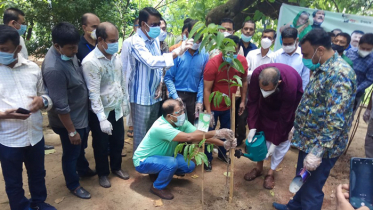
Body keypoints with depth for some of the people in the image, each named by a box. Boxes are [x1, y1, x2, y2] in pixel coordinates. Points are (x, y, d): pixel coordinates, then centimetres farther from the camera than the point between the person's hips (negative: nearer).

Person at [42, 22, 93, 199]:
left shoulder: (67, 52, -7)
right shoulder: (54, 69, -34)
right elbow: (61, 106, -28)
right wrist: (71, 131, -20)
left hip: (81, 114, 8)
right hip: (69, 119, -8)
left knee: (81, 147, 30)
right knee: (71, 153, 15)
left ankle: (83, 169, 56)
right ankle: (73, 185, 40)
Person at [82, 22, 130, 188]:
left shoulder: (115, 56, 0)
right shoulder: (90, 62, -22)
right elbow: (94, 93, -24)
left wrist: (124, 101, 14)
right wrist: (102, 118, -25)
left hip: (117, 109, 6)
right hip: (100, 113, -6)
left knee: (118, 141, 19)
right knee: (101, 145, 13)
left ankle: (116, 167, 42)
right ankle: (103, 173, 35)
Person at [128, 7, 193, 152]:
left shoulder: (155, 40, 7)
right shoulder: (136, 42, -17)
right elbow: (151, 62, -34)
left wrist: (160, 85, 2)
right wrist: (177, 52, -41)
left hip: (155, 95, 8)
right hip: (141, 96, -7)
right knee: (141, 133, 4)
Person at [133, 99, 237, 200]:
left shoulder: (181, 122, -12)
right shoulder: (161, 127, -37)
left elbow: (200, 134, -16)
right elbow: (189, 137, -46)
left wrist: (223, 144, -28)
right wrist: (216, 133, -46)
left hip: (162, 155, 8)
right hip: (143, 161, -8)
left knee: (190, 166, -4)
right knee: (171, 163, -34)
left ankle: (158, 173, 17)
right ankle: (157, 187, -4)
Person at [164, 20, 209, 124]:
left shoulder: (204, 55, 0)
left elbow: (203, 79, 2)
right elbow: (168, 77, -6)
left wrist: (200, 100, -3)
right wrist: (175, 97, -13)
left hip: (194, 96, 3)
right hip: (178, 95, -2)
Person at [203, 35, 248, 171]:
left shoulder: (242, 61, -12)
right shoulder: (213, 63, -25)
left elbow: (244, 81, 5)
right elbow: (207, 89, -23)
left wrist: (243, 101, 6)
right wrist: (208, 111, -24)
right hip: (213, 106, -4)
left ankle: (222, 154, 43)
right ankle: (208, 159, 29)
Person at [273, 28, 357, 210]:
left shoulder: (339, 73, -25)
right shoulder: (321, 68, 7)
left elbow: (335, 120, -30)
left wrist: (317, 152, -30)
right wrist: (300, 132, 22)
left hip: (321, 146, -9)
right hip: (309, 140, 9)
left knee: (311, 188, 8)